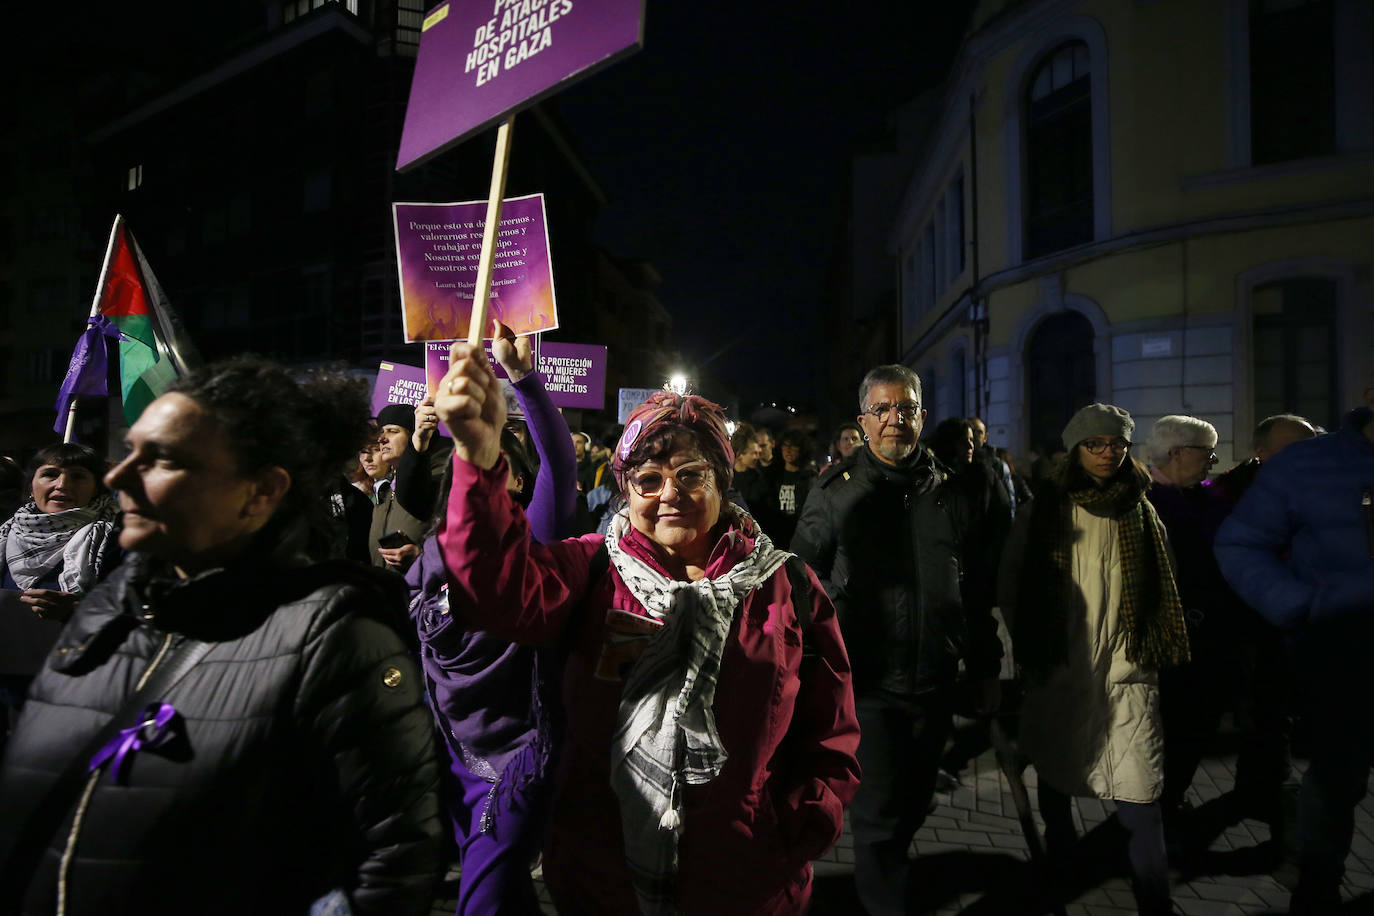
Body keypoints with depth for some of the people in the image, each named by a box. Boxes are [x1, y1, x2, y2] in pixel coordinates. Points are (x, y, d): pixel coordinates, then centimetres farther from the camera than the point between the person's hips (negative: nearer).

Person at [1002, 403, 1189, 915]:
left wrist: (1158, 653, 6)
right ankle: (1059, 863, 38)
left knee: (1139, 794, -7)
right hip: (1058, 671, 0)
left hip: (1126, 672, 1)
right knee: (1054, 775, 15)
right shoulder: (1045, 512, 0)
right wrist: (1027, 646, 1)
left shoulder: (1141, 513, 7)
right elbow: (1012, 584, 3)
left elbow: (1163, 590, 12)